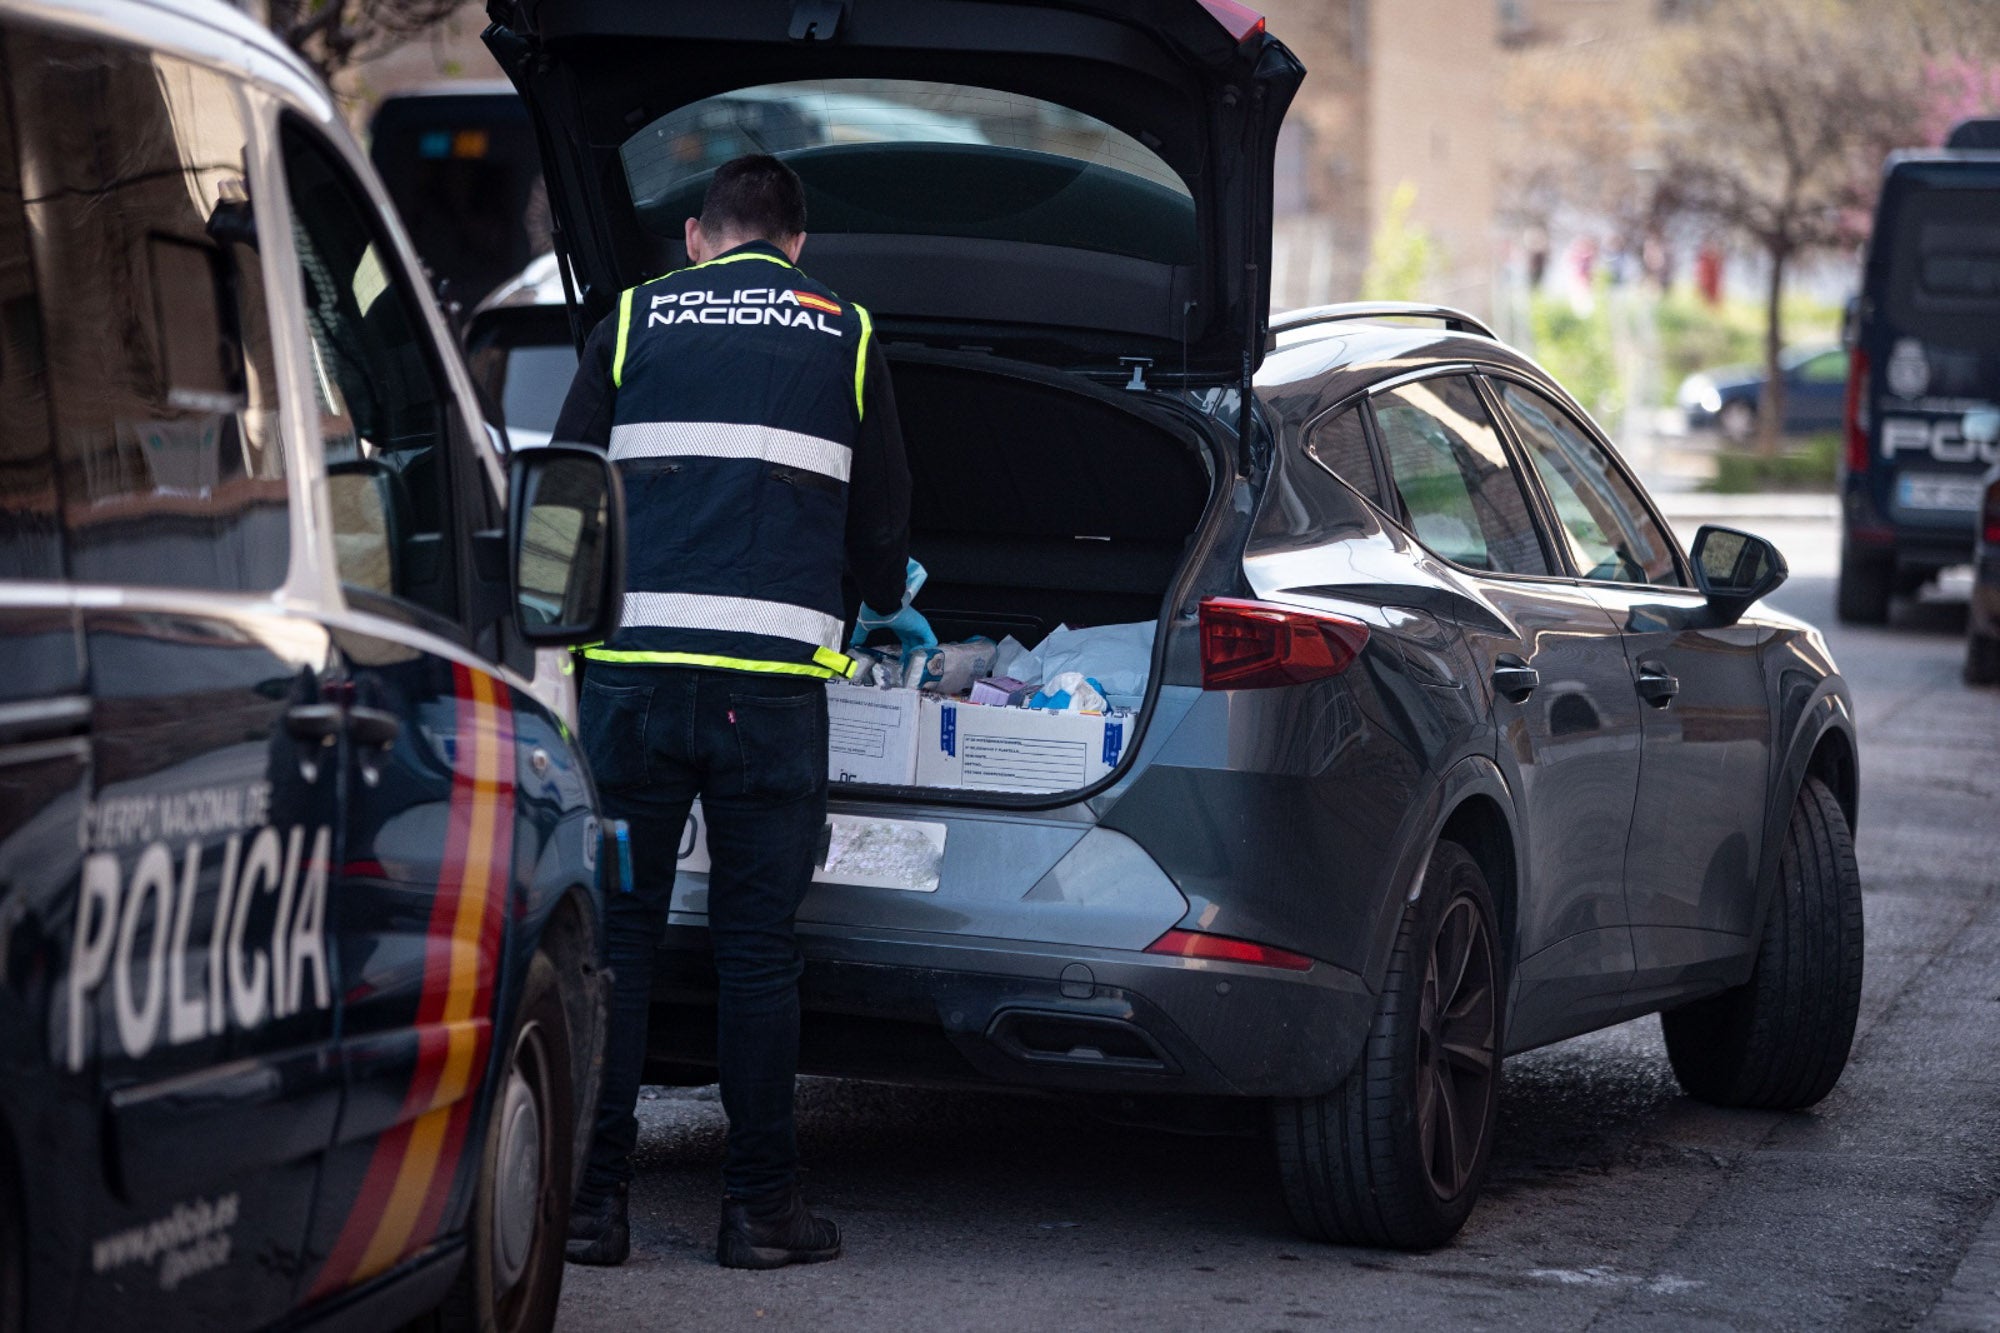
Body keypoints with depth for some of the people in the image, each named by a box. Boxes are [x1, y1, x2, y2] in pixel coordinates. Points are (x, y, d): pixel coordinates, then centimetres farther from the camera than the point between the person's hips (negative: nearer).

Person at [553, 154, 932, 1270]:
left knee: (616, 930, 5)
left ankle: (593, 1198, 4)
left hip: (634, 664, 0)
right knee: (758, 944, 5)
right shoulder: (844, 333, 12)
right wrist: (891, 606, 41)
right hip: (774, 676, 0)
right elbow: (883, 509, 20)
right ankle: (761, 1206, 7)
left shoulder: (635, 320, 11)